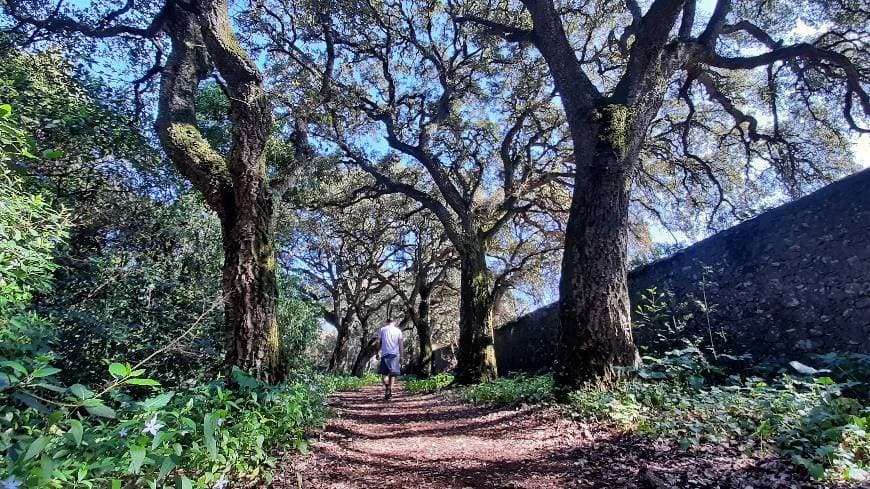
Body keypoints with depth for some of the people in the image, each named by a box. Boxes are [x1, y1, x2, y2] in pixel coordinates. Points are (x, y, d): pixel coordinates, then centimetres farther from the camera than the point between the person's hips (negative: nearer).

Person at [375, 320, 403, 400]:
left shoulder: (382, 329, 5)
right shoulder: (398, 331, 6)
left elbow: (378, 342, 2)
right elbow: (400, 344, 3)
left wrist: (377, 353, 10)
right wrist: (401, 356, 7)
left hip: (385, 354, -1)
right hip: (395, 354, 1)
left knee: (384, 373, 3)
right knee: (392, 374, 9)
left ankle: (387, 388, -21)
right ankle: (390, 390, 1)